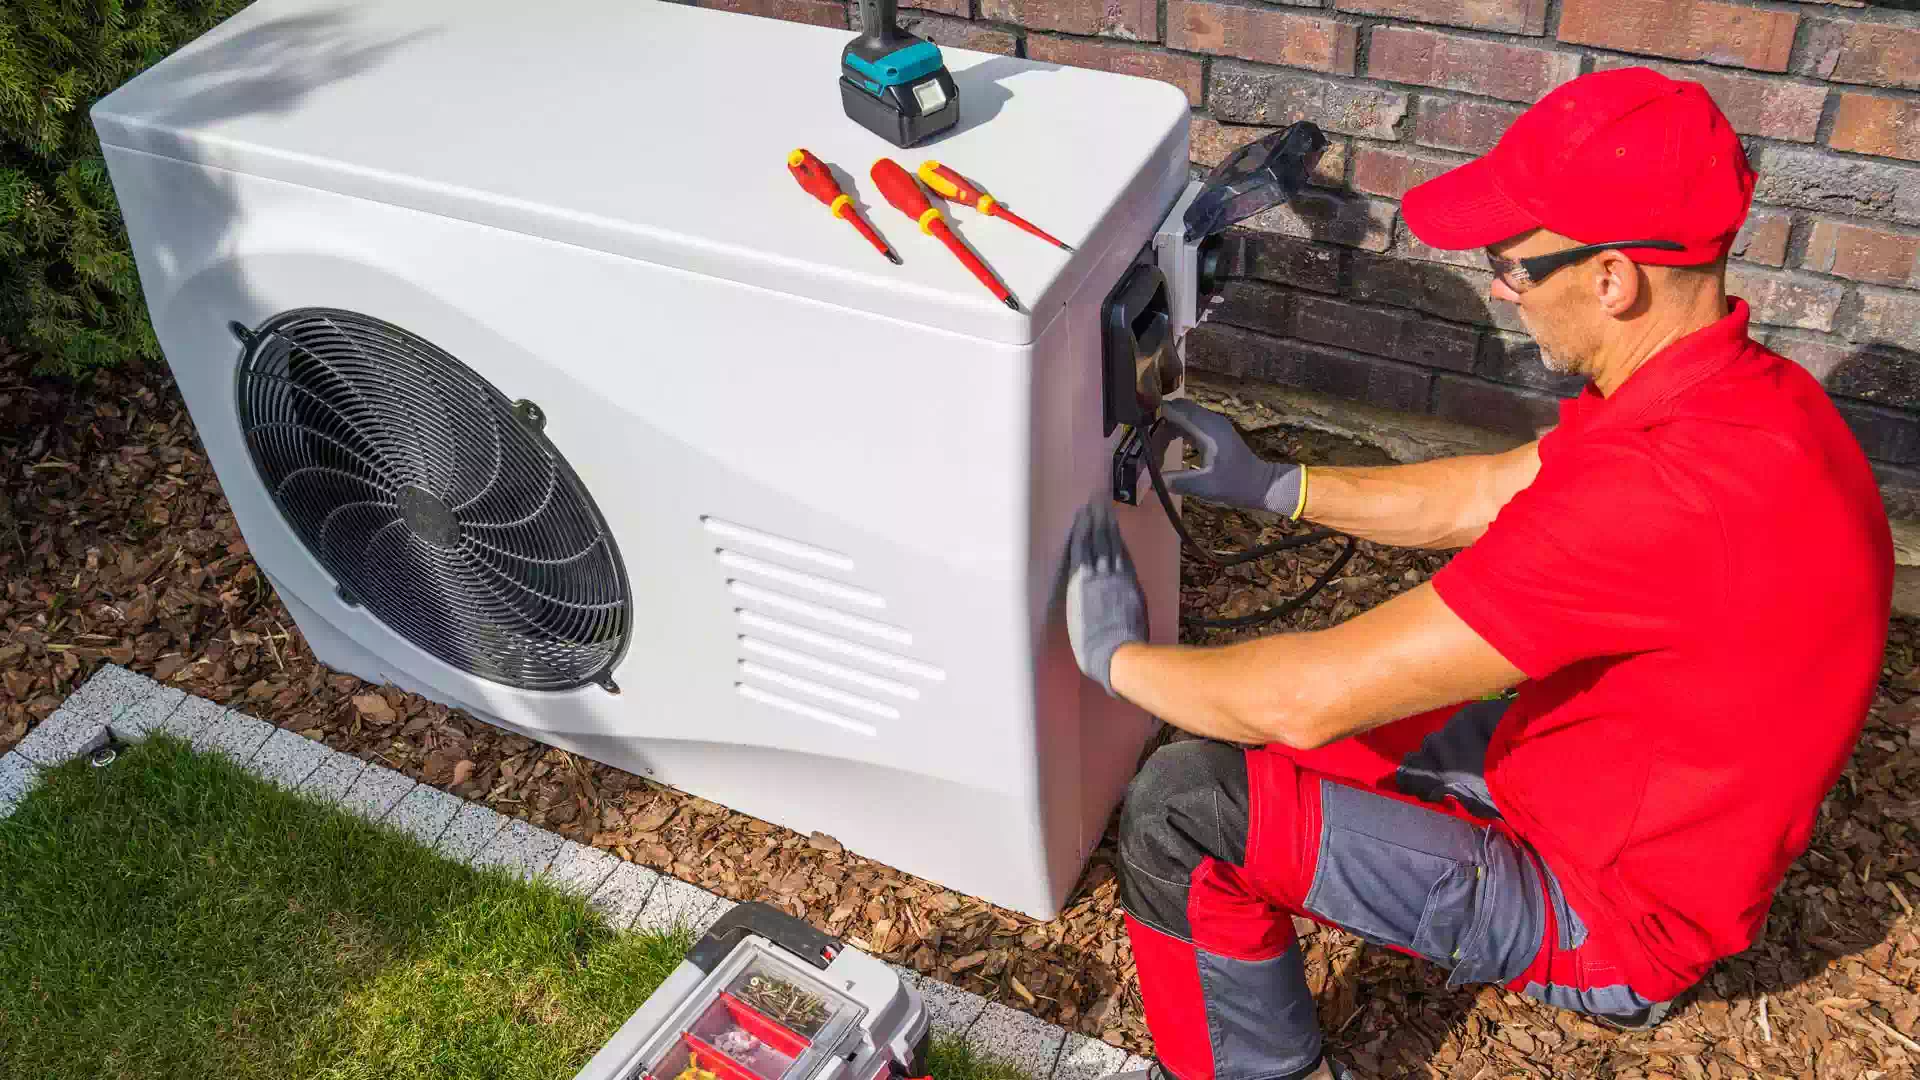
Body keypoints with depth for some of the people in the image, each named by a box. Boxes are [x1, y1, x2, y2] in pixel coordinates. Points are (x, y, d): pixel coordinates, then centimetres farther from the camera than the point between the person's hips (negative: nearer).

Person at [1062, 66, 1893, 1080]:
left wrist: (1118, 657, -15)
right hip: (1634, 798, 9)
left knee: (1182, 812, -17)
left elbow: (1313, 698, -33)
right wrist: (1269, 485, 6)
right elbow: (1483, 498, 9)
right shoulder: (1743, 390, -6)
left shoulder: (1654, 491, -38)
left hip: (1606, 908, -9)